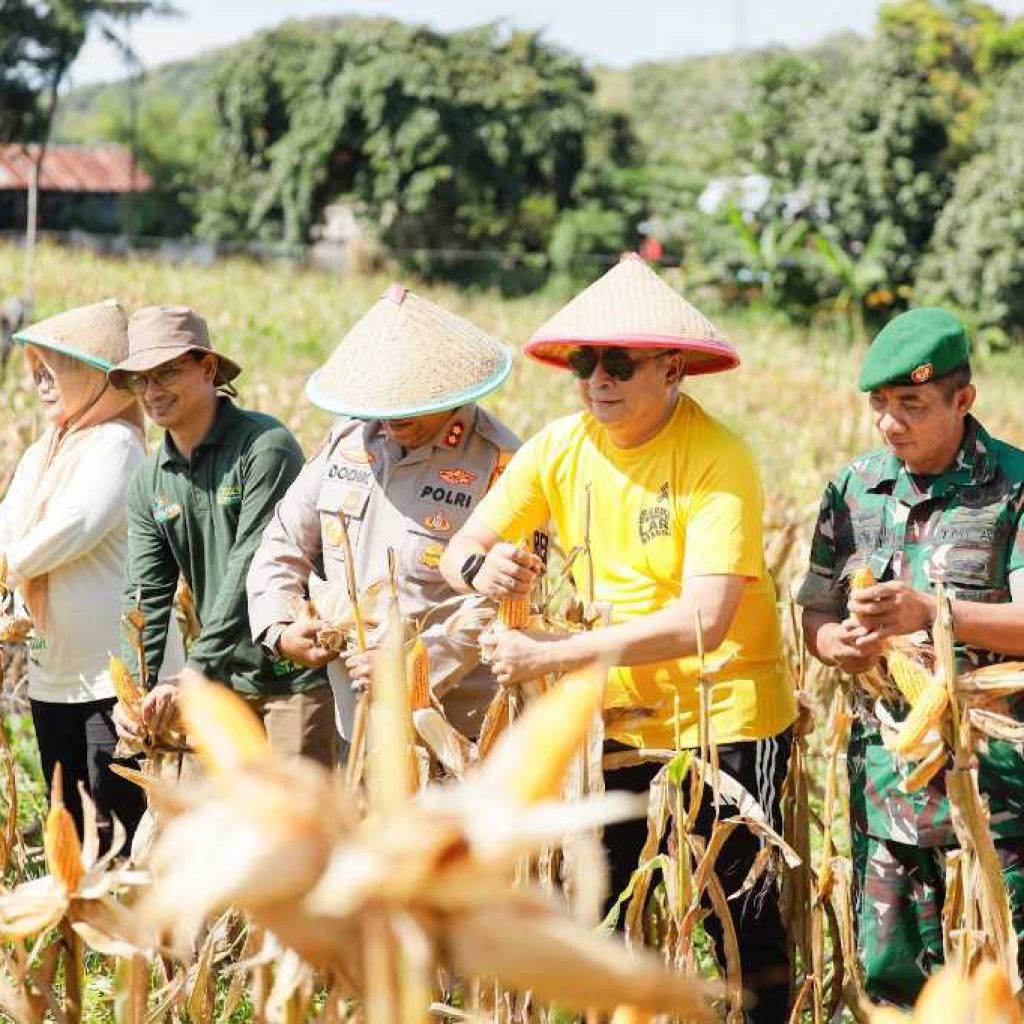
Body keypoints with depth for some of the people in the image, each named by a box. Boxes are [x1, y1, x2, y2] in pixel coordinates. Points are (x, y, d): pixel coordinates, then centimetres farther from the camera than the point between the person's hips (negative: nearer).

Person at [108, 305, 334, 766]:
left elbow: (251, 572, -20)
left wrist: (193, 677, -24)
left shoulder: (265, 447, -14)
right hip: (227, 681, 6)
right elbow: (146, 594, 5)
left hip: (297, 675, -6)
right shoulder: (148, 484, 8)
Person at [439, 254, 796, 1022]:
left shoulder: (718, 460, -19)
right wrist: (480, 568, -22)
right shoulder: (560, 448, -2)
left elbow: (703, 620, -27)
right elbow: (460, 548, 4)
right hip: (620, 724, 5)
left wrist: (553, 655, -29)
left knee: (747, 933, 3)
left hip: (724, 721, -5)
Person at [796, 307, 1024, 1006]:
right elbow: (814, 617, 14)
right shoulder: (855, 490, 10)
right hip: (886, 776, 4)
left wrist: (931, 613, -27)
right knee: (888, 974, 6)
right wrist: (836, 643, -9)